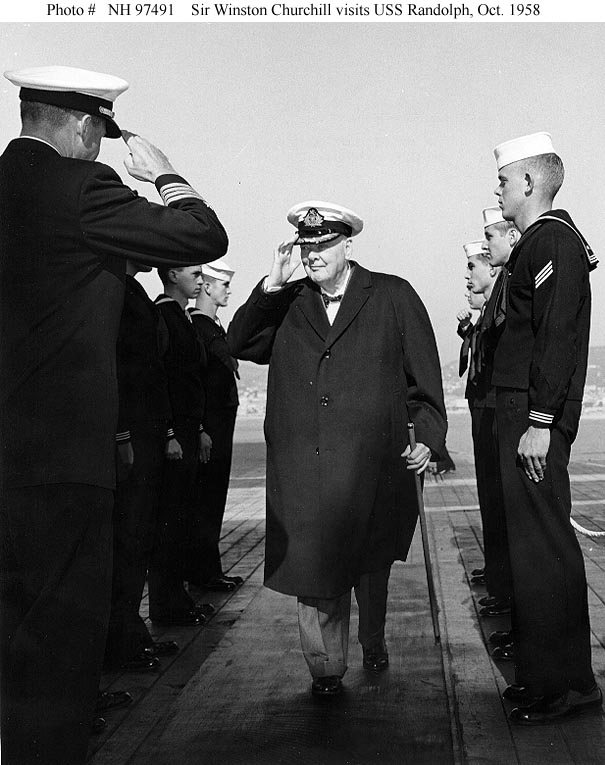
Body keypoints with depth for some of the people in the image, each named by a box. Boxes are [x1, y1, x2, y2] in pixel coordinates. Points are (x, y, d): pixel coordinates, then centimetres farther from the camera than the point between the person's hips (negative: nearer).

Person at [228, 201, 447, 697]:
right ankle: (326, 670, 16)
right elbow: (240, 344, 3)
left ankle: (374, 642, 41)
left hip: (374, 465, -1)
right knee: (313, 567, -1)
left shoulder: (392, 297, 4)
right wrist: (272, 285, -5)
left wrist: (429, 438, -5)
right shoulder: (288, 304, 12)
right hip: (302, 469, 1)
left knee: (370, 565, 16)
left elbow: (425, 376, 3)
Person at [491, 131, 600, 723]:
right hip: (521, 415, 10)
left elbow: (557, 338, -19)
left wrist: (539, 423, -22)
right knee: (532, 542, 14)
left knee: (542, 546, -6)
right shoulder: (541, 241, 20)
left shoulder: (553, 240, -10)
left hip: (535, 420, -10)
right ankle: (541, 671, 25)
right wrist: (530, 420, 17)